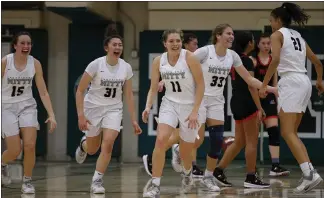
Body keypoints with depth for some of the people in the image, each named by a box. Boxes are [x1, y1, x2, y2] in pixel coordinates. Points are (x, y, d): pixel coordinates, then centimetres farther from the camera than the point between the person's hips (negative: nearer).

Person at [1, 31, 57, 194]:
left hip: (27, 106, 2)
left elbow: (43, 92, -4)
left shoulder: (35, 63, -6)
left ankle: (27, 181, 8)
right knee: (15, 151, -6)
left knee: (30, 145, -12)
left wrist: (51, 115, -13)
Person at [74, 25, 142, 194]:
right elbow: (80, 90, -13)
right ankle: (83, 144, 51)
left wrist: (133, 120, 2)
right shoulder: (96, 64, -18)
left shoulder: (126, 67, -8)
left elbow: (128, 95, 2)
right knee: (92, 149, 12)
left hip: (113, 110, 2)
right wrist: (81, 115, -20)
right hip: (93, 108, -2)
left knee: (108, 143, -20)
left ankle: (97, 181, -8)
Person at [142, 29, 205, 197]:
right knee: (160, 139, -21)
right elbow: (153, 88, 2)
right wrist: (148, 107, -16)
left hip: (190, 106, -2)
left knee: (185, 152, 8)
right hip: (170, 104, 2)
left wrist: (195, 111, -17)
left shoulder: (189, 58, -16)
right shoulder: (158, 61, -5)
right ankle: (155, 184, -17)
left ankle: (187, 172, 45)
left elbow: (201, 85, -13)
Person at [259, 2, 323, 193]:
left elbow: (275, 60, -18)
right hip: (304, 82, 8)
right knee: (292, 132, 13)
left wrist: (264, 85, -15)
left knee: (287, 132, -11)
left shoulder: (277, 34, 0)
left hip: (291, 82, -8)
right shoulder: (298, 36, 22)